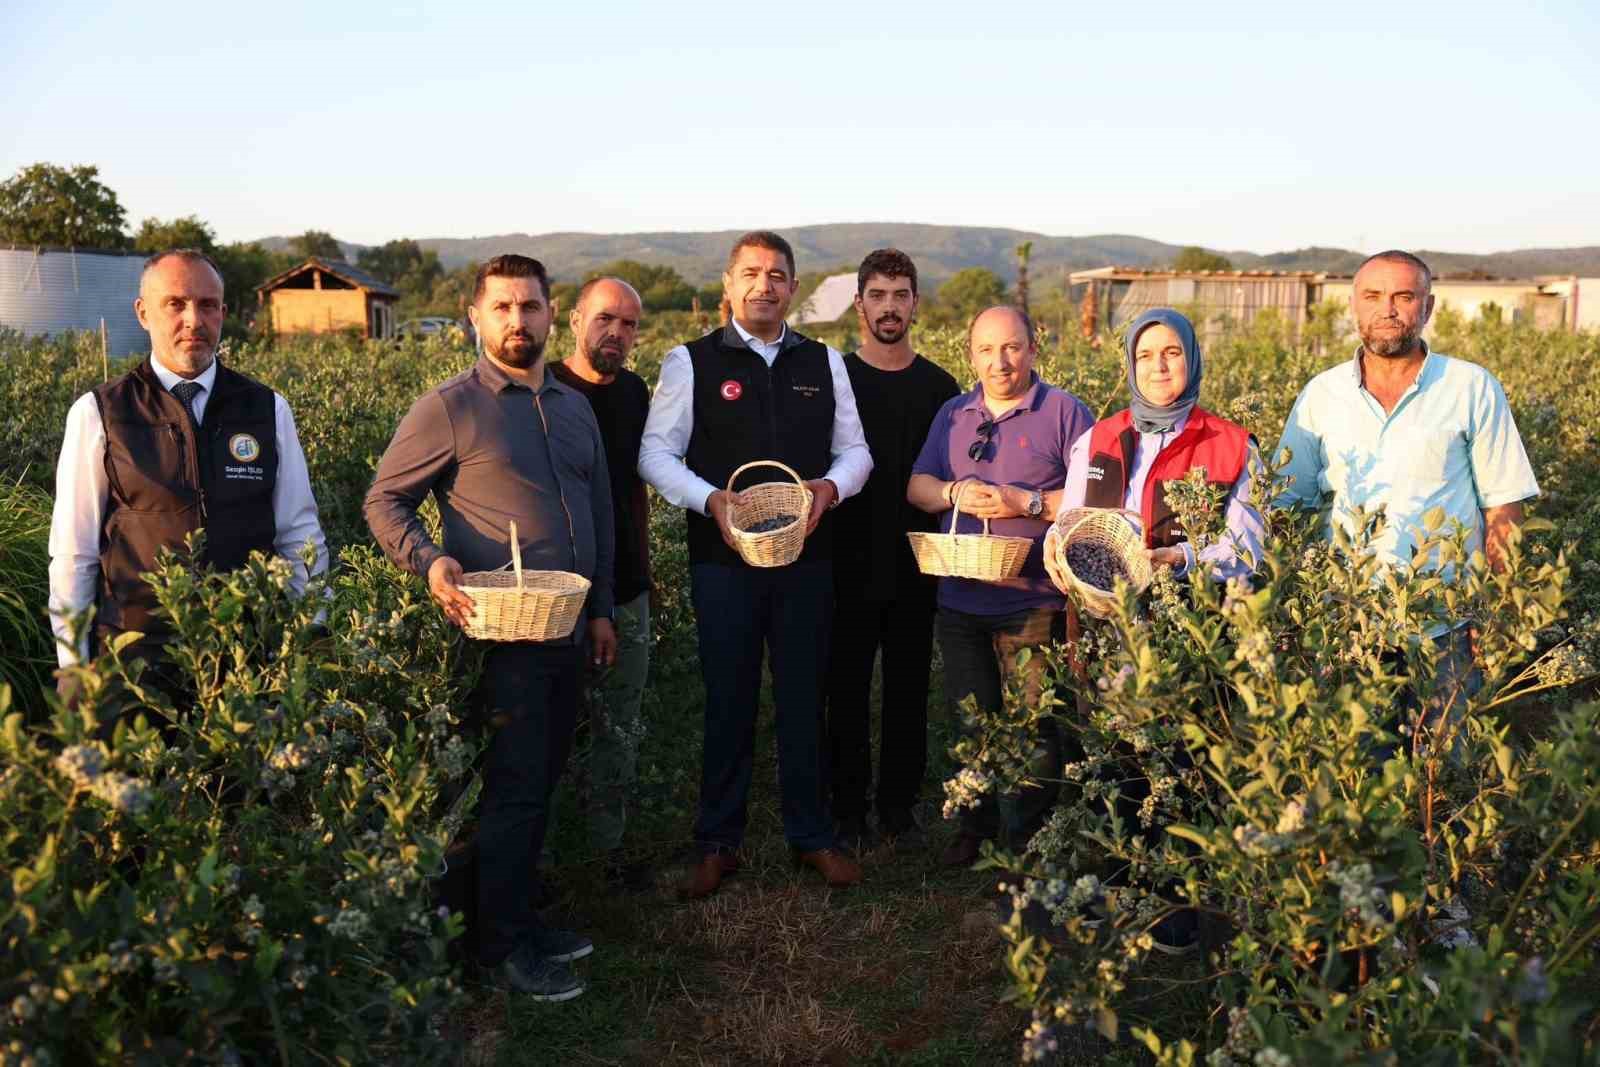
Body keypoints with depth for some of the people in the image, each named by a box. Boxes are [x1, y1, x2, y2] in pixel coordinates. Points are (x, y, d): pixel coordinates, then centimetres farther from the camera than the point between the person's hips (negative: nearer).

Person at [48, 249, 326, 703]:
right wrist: (72, 667, -1)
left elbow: (300, 537, 6)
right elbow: (73, 552, 1)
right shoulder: (97, 414, -1)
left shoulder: (269, 409, 4)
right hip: (135, 655, -1)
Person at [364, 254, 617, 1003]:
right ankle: (501, 946, 16)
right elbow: (384, 500, -4)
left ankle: (520, 919, 32)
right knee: (512, 791, 0)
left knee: (540, 783, 16)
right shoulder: (448, 408, -7)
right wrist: (430, 562, -22)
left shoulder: (575, 407, 12)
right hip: (499, 633, -7)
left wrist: (601, 609, 15)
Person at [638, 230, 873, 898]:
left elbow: (855, 450, 12)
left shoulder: (825, 363, 10)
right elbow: (656, 453, -1)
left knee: (804, 698, 10)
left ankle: (811, 835, 25)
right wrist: (710, 499, -18)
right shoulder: (691, 362, 1)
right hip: (723, 556, -2)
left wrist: (830, 486, -10)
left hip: (808, 555, 2)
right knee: (728, 700, 7)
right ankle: (717, 842, 21)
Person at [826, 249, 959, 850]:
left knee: (909, 688, 10)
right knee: (848, 688, 5)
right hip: (850, 568, -2)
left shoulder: (940, 387, 7)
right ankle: (849, 811, 17)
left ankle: (899, 806, 23)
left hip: (918, 568, 2)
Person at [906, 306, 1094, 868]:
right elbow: (916, 487, 10)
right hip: (960, 601, 5)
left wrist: (1028, 503, -19)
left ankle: (1030, 838, 15)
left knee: (1035, 730, 0)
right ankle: (975, 827, 29)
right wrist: (954, 493, -10)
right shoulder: (952, 414, 13)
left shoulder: (1065, 411, -3)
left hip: (1034, 604, -5)